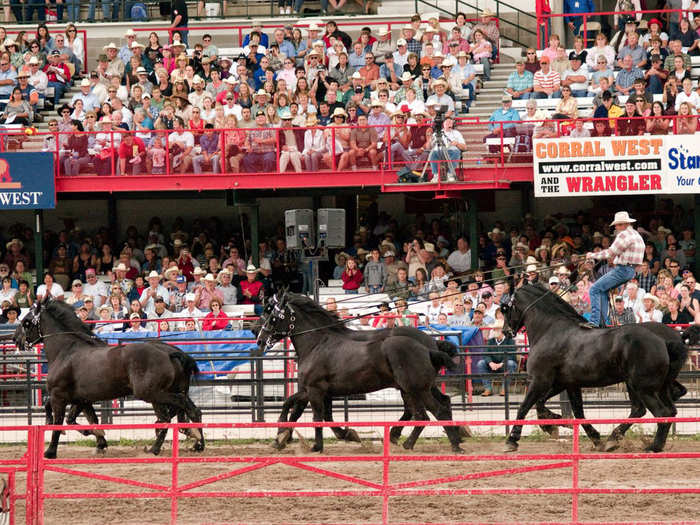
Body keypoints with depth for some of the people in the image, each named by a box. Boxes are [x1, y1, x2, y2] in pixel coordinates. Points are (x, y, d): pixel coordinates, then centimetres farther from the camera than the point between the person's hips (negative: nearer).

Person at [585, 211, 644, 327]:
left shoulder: (624, 235, -14)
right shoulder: (636, 235, 18)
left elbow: (610, 253, -14)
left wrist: (592, 255, -3)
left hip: (622, 270, -10)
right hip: (630, 271, 10)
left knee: (594, 290, -11)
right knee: (603, 290, 23)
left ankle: (594, 321, -19)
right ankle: (602, 321, 18)